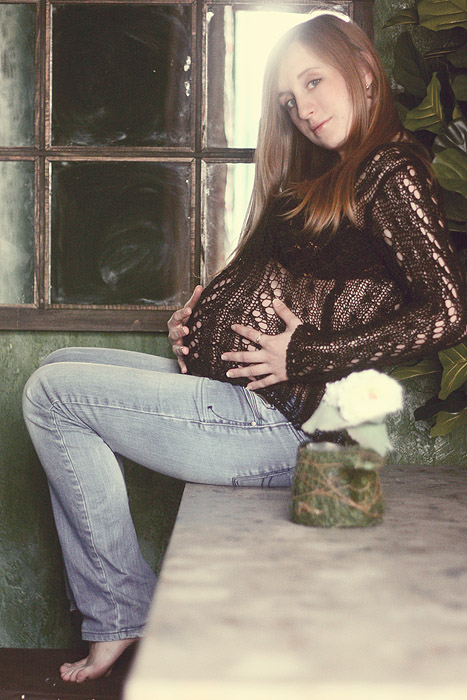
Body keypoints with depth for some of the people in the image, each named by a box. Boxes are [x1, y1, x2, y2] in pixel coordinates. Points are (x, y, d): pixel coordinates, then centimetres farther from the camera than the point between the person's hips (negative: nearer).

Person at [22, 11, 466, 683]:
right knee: (60, 368, 13)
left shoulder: (392, 173, -11)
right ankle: (108, 625, 9)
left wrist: (307, 357, -18)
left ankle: (126, 613, 3)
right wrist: (202, 310, 4)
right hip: (223, 386, 10)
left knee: (51, 393, -7)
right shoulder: (323, 176, 18)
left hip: (274, 422, -10)